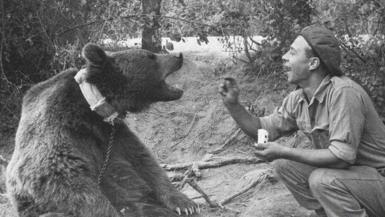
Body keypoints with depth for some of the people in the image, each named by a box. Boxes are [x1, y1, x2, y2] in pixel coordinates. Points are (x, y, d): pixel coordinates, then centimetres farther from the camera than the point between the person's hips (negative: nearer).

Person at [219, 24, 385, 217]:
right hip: (341, 172, 8)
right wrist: (232, 104, -7)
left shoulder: (343, 92, -27)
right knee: (284, 165, 0)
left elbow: (342, 156, -31)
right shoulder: (297, 99, -1)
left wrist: (284, 152, -25)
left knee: (323, 179, -31)